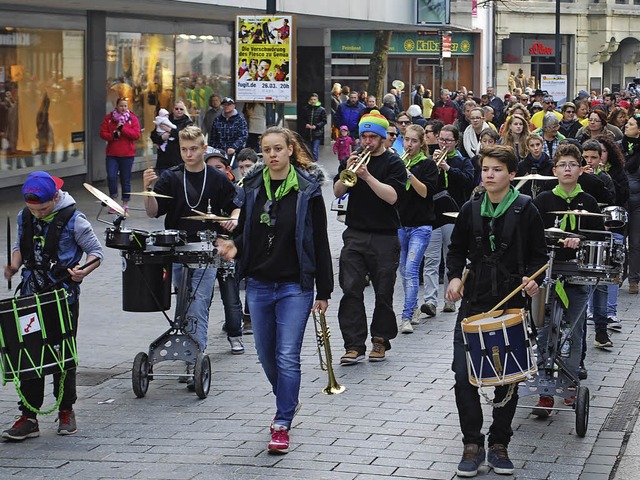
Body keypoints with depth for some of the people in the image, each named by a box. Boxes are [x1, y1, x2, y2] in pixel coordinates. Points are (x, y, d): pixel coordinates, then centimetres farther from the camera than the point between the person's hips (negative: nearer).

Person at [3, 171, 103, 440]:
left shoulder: (73, 220, -13)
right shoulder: (25, 217, 2)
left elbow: (96, 251, -5)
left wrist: (83, 271, -23)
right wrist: (14, 266, -3)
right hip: (31, 294, 4)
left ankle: (66, 411, 22)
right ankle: (28, 417, 4)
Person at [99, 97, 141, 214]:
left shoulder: (132, 118, 1)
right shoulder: (109, 118, 4)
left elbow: (136, 135, -9)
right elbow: (102, 134, 0)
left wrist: (122, 128, -16)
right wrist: (113, 135, -17)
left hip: (127, 154, -1)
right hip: (112, 154, 1)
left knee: (126, 180, 5)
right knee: (111, 177, -11)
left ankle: (125, 204, 16)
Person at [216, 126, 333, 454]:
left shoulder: (307, 190, -7)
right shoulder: (253, 187, 5)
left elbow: (320, 243, -5)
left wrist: (323, 292, -5)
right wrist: (235, 247, -8)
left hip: (295, 285, -5)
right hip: (259, 284, 5)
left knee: (287, 356, -8)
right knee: (266, 354, 14)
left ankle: (282, 425, -2)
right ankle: (287, 401, 39)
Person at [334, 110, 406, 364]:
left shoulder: (393, 163, 0)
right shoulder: (353, 158, 12)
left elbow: (392, 196, -14)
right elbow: (337, 192, 5)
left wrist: (367, 175, -22)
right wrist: (347, 173, -13)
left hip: (384, 236, -3)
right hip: (355, 235, 3)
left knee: (383, 293, 4)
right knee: (351, 290, -6)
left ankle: (380, 340, 18)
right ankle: (354, 345, -5)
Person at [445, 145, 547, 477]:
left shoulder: (525, 210, -3)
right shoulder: (470, 210, 5)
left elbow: (538, 255, 4)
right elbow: (457, 249, 17)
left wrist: (533, 279, -14)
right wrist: (454, 277, 0)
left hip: (511, 304, -2)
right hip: (473, 303, 2)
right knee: (463, 375, -5)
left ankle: (499, 444, 16)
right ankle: (472, 444, 6)